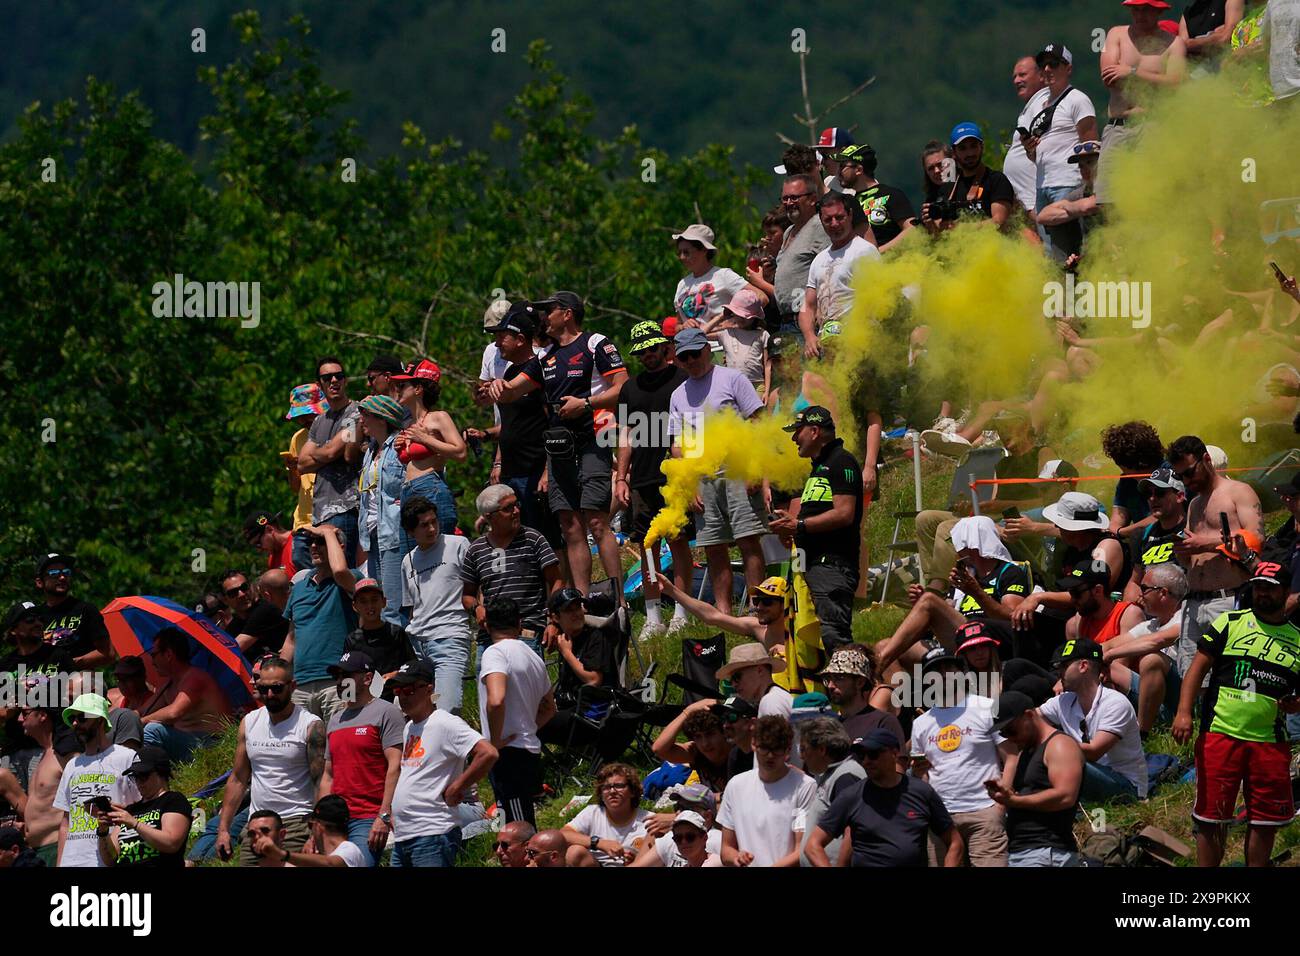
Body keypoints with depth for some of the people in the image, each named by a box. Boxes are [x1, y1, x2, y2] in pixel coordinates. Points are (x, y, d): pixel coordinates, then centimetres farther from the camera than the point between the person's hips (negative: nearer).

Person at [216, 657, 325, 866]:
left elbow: (321, 784, -9)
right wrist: (223, 828, 11)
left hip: (295, 825, -5)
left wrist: (317, 836, -19)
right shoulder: (249, 723, 12)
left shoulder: (311, 726, -5)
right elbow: (238, 779, 18)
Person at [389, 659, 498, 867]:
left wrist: (456, 789, -15)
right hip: (401, 836, 10)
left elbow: (488, 754, -22)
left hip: (433, 836, -10)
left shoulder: (445, 724, -10)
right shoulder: (409, 728, 18)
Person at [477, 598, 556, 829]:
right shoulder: (533, 657, 16)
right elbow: (549, 709, 30)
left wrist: (495, 741, -17)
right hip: (530, 749, 9)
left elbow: (496, 701, -29)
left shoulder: (496, 652, -11)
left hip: (509, 751, -9)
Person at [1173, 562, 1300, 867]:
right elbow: (1198, 667, 2)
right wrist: (1184, 712, -11)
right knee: (1211, 819, 0)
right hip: (1220, 735, -2)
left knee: (1265, 824, 4)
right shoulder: (1229, 623, 6)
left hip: (1270, 742, 2)